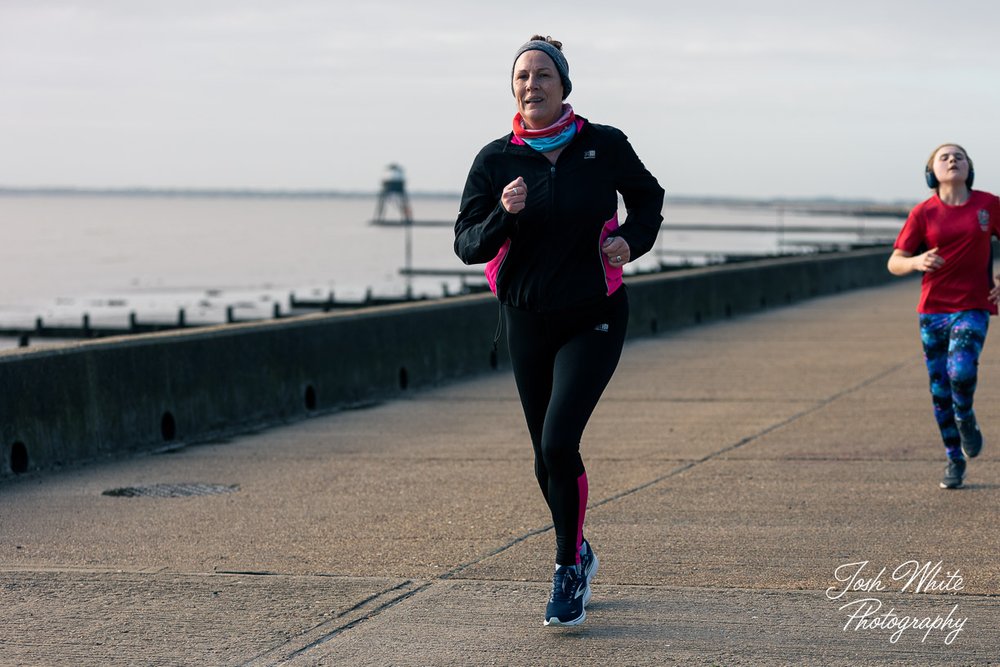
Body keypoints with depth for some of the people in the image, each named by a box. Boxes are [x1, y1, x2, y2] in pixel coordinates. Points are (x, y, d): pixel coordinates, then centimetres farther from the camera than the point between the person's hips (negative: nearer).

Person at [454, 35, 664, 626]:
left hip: (594, 319, -3)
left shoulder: (604, 145, -4)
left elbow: (648, 198, 13)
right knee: (547, 458, 11)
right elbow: (468, 244, -4)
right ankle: (579, 555, 35)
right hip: (527, 321, 3)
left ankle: (570, 573, -4)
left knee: (558, 442, -18)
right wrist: (503, 215, -23)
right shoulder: (495, 160, -3)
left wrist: (632, 241, -6)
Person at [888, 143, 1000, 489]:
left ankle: (965, 418, 11)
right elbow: (894, 263, 0)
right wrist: (917, 262, -22)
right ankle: (954, 460, 22)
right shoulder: (923, 213, 0)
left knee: (961, 371, -24)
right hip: (932, 309, 2)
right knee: (940, 387, 5)